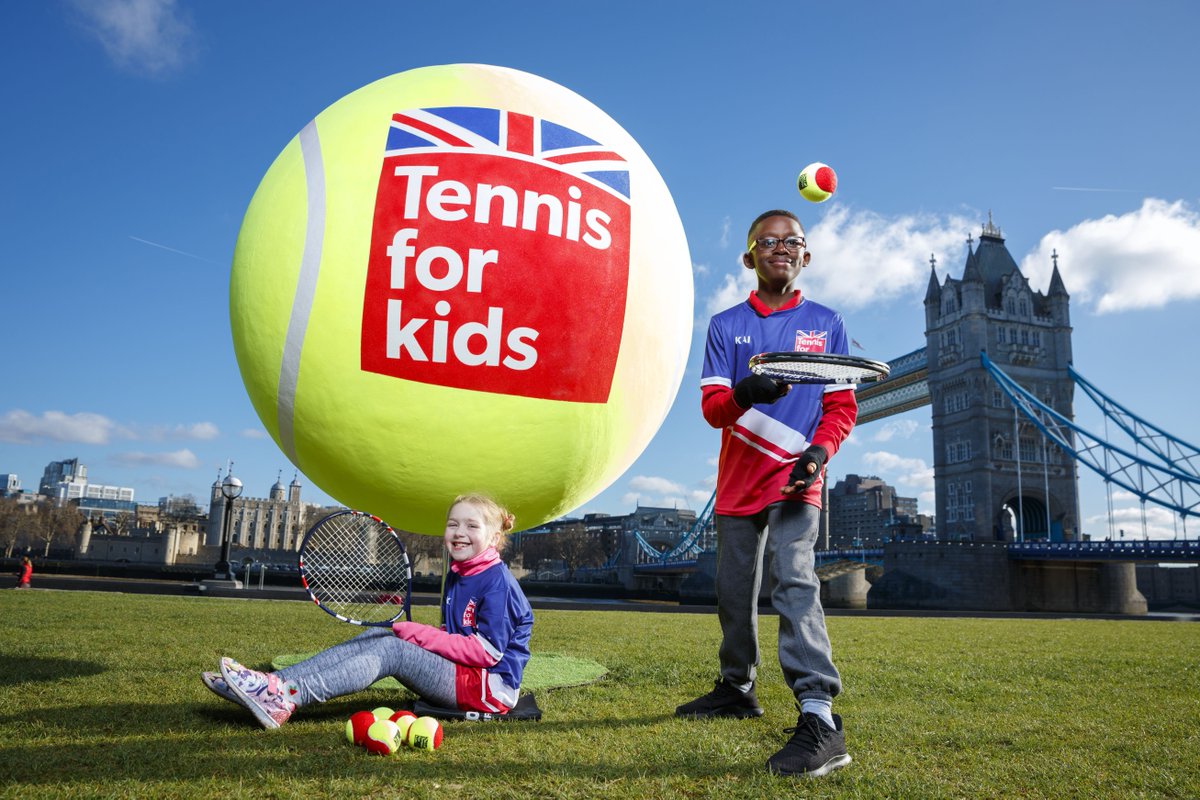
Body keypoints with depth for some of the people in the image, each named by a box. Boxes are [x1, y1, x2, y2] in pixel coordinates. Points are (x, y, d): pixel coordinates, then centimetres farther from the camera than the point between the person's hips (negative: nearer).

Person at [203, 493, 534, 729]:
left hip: (491, 686, -8)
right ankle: (277, 683, -18)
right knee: (375, 636, -6)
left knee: (390, 649, -22)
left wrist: (422, 635, -15)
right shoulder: (457, 576, 14)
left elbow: (488, 651, -19)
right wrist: (417, 634, -1)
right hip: (459, 676, 8)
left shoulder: (497, 580, -13)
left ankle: (284, 697, -31)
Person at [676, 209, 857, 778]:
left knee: (794, 581, -21)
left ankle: (819, 718, -24)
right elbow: (711, 406, -4)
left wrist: (819, 452, -15)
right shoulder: (725, 325, 6)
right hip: (738, 478, 3)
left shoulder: (826, 323, 6)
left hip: (794, 478, -3)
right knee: (734, 591, 12)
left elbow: (842, 405, 4)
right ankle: (737, 689, 31)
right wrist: (744, 393, -28)